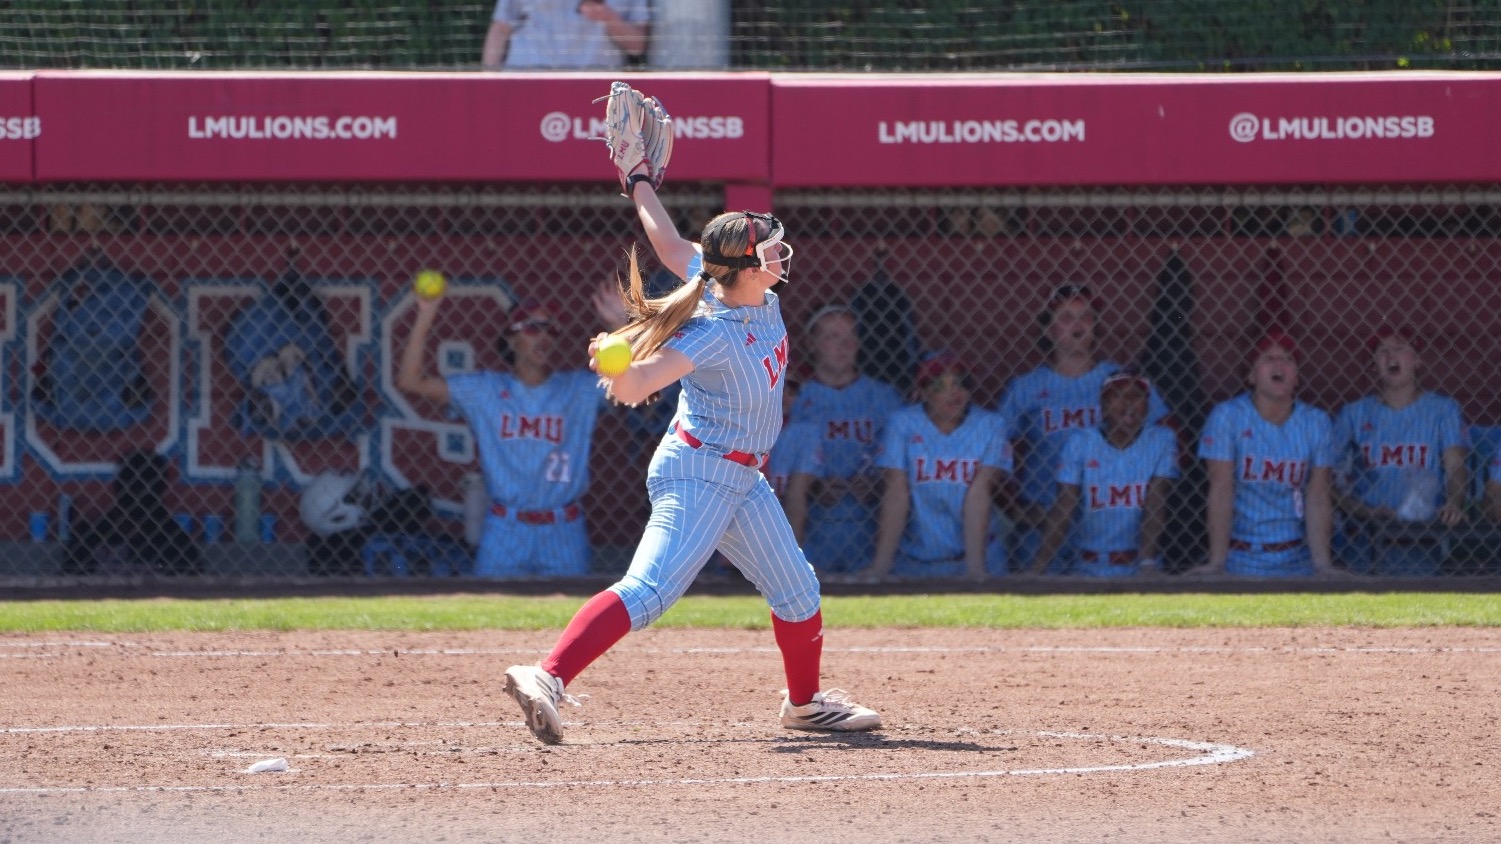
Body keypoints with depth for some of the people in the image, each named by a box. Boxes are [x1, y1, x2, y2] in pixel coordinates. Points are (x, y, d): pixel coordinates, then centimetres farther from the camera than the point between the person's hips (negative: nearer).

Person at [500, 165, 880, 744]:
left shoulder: (759, 296, -2)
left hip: (742, 479, 10)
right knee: (649, 590, -24)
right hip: (698, 474, -10)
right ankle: (547, 678, -33)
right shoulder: (713, 331, -26)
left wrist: (640, 187, 24)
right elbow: (631, 388, -34)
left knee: (797, 591, 20)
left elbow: (672, 245, 11)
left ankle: (805, 702, 41)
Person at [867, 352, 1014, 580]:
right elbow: (897, 495, -7)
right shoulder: (902, 424, 0)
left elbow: (979, 494, -9)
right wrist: (881, 565, -15)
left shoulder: (990, 426, 1)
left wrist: (974, 565, -18)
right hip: (913, 560, 0)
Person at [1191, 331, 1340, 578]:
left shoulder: (1317, 423, 1)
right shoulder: (1227, 416, -7)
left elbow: (1318, 497, -4)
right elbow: (1221, 491, -12)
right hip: (1240, 556, -2)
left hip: (1295, 559, 2)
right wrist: (1217, 562, -19)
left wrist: (1322, 564, -14)